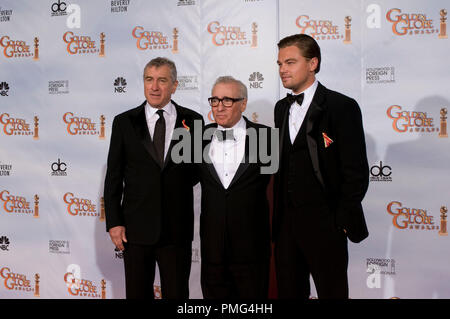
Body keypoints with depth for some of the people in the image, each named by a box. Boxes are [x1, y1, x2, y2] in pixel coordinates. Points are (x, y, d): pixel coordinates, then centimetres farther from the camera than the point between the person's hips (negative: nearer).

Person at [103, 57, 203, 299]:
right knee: (137, 293, 13)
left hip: (177, 228, 0)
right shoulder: (124, 122, 2)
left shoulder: (192, 121, 1)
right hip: (136, 227, 0)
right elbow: (113, 177, 2)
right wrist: (113, 222, -3)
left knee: (177, 293, 12)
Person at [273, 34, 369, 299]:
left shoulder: (342, 107, -8)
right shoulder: (282, 108, 12)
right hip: (286, 222, 6)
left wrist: (342, 221, -12)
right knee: (289, 291, 14)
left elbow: (356, 172, -10)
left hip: (324, 224, -6)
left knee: (332, 291, 5)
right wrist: (277, 214, 9)